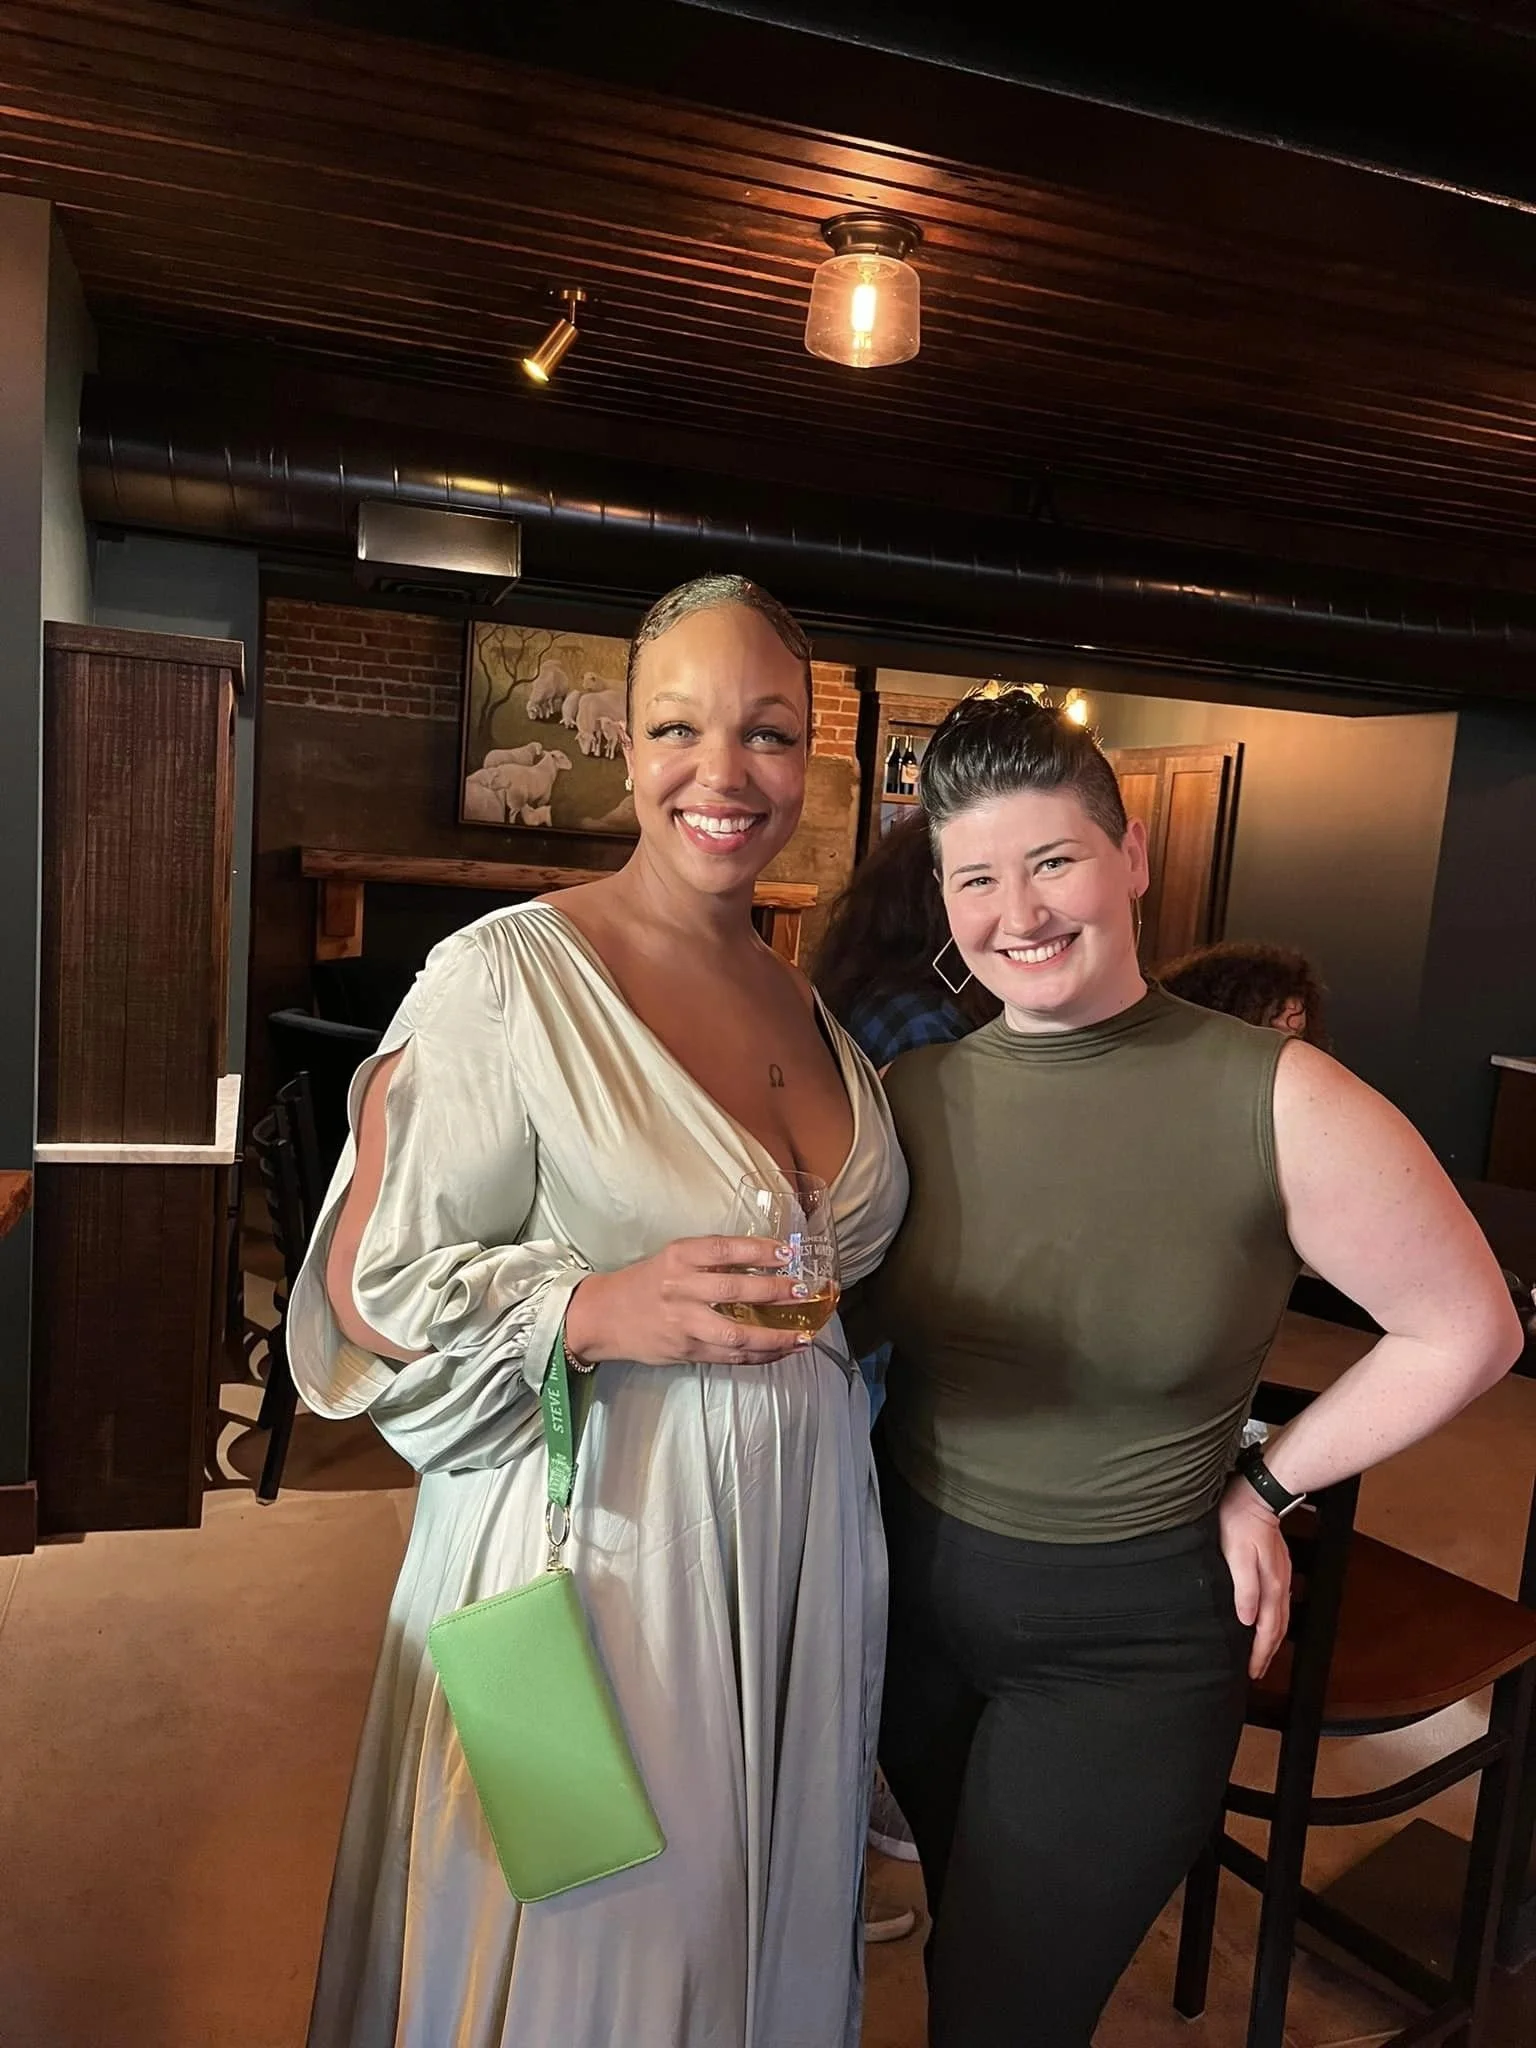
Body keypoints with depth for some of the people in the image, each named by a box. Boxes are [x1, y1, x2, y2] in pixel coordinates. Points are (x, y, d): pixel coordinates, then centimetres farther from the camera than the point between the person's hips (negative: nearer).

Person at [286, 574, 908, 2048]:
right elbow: (371, 1286, -15)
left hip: (798, 1538, 6)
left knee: (758, 1919, 24)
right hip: (596, 1538, -6)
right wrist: (602, 1310, -27)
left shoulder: (802, 1002, 5)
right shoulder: (505, 975, -16)